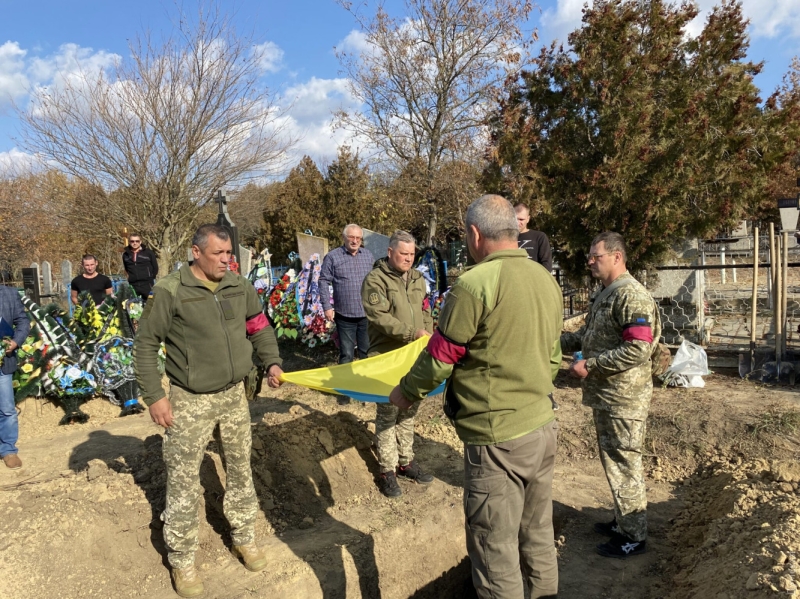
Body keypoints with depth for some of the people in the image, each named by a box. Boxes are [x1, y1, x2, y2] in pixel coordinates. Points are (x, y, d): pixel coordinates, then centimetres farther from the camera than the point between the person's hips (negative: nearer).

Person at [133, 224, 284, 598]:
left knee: (240, 469, 16)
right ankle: (182, 560, 23)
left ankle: (244, 538, 36)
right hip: (190, 401, -4)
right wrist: (154, 396, -10)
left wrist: (271, 362, -6)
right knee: (184, 481, 4)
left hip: (233, 395, 5)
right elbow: (145, 344, -7)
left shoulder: (240, 287, 0)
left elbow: (260, 328, 10)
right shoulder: (170, 291, -13)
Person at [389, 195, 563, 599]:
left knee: (496, 552, 7)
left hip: (498, 437, -8)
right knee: (538, 536, 22)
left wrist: (406, 392, 8)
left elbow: (439, 358, -10)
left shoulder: (474, 284, -18)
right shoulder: (546, 279, 5)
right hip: (543, 427, 8)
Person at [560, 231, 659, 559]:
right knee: (612, 460, 20)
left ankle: (634, 537, 16)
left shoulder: (631, 296, -18)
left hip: (623, 397, -10)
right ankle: (622, 521, 35)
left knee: (623, 465, 2)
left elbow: (638, 350, -25)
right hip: (604, 395, 10)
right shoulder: (603, 294, 13)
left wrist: (589, 366, -23)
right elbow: (586, 335, 20)